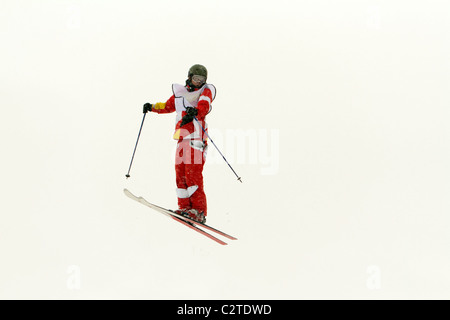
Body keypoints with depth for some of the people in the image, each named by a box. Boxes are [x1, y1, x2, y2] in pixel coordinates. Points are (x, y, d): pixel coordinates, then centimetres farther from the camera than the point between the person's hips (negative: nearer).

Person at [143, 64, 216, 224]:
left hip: (197, 136, -6)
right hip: (182, 137, 6)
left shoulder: (206, 91, 7)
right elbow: (168, 106, 39)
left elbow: (204, 106, -15)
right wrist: (152, 107, 26)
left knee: (192, 173, -15)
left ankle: (199, 211, -17)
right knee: (180, 172, 2)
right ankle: (184, 207, 6)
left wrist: (195, 112, -35)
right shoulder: (180, 92, 23)